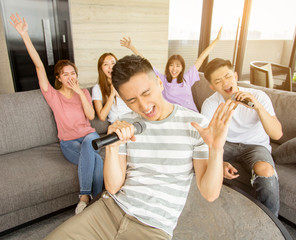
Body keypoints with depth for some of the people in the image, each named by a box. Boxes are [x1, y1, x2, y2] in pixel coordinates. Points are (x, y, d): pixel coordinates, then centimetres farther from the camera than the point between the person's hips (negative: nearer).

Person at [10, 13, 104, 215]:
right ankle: (98, 197, -21)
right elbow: (39, 65, -6)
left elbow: (91, 116, -5)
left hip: (89, 135, 2)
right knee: (96, 159, -33)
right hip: (68, 143, -2)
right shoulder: (53, 95, 4)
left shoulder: (84, 92, 11)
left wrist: (79, 91, -10)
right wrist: (24, 34, -13)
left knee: (88, 145, -36)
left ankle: (85, 196, -30)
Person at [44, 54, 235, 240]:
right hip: (111, 208, 2)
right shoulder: (127, 124, 1)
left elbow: (210, 194, -11)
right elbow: (113, 187, -2)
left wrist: (216, 149, -27)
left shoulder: (195, 124, -9)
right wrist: (112, 147, -19)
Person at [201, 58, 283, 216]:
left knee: (266, 171, -35)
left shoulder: (258, 96, -17)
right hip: (227, 143, 2)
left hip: (256, 145, -2)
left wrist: (258, 107, -40)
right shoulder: (210, 104, -12)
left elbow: (277, 134, -24)